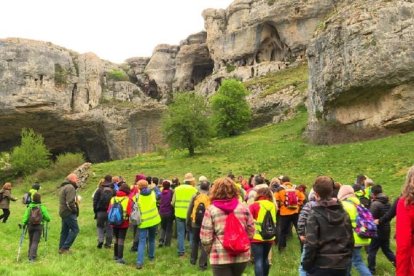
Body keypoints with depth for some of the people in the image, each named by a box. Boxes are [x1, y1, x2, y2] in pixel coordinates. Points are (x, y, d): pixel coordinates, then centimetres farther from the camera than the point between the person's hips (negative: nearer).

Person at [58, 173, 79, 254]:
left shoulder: (64, 187, 18)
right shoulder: (70, 187, -16)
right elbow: (70, 202, -24)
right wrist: (75, 210, -12)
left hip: (63, 212, 10)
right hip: (69, 213, -10)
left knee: (65, 231, 15)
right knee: (75, 229, -7)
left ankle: (61, 248, 20)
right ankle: (65, 247, -8)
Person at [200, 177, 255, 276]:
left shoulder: (211, 210, -7)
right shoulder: (243, 207, 1)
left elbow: (205, 237, -8)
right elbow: (251, 232, 5)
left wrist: (209, 250, 10)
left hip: (220, 257, -3)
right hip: (242, 255, 4)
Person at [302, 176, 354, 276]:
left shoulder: (315, 214, -12)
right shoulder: (343, 213, 6)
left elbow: (311, 243, -15)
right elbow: (350, 239, 10)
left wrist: (307, 265, -6)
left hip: (321, 265, -5)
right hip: (341, 264, 6)